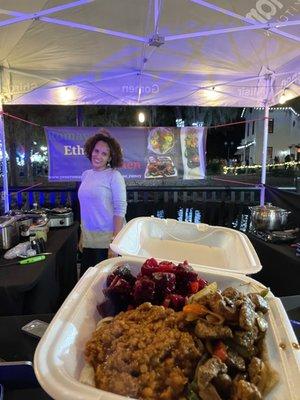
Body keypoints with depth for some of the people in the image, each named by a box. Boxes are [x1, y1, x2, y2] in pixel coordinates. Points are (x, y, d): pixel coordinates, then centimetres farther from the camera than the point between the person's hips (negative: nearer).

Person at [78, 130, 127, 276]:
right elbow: (85, 209, 13)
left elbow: (120, 209, -15)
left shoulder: (114, 176, -10)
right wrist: (82, 236, 13)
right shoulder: (86, 175, 7)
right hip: (88, 240, 5)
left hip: (107, 240, -5)